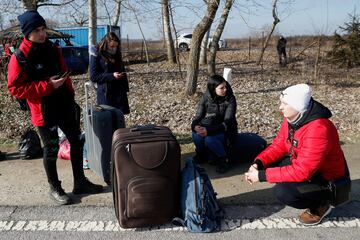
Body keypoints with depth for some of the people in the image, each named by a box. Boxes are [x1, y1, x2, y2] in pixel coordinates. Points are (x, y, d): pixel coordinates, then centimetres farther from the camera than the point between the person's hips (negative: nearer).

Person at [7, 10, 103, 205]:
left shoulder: (53, 49, 6)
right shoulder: (19, 57, -13)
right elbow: (15, 88, -15)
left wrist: (71, 98, 11)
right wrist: (47, 86, -22)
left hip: (65, 106, 7)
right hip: (44, 112, -6)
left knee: (77, 141, 12)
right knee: (51, 149, 5)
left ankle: (80, 183, 28)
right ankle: (55, 189, 25)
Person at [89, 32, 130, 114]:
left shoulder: (117, 54, 8)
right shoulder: (97, 55, -7)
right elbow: (93, 76, -11)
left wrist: (125, 88, 8)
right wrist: (112, 76, -21)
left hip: (120, 92, 5)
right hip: (105, 93, -4)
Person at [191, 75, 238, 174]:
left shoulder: (230, 99, -16)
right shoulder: (206, 98, -6)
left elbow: (227, 122, -24)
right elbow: (198, 116, -9)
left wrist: (209, 130, -37)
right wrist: (195, 126, -34)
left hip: (225, 132, -3)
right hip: (210, 127, 3)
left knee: (209, 139, -33)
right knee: (196, 135, -28)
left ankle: (224, 159, -8)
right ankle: (201, 154, 2)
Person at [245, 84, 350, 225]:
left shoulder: (318, 130, -34)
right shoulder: (292, 119, -7)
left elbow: (301, 171, -35)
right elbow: (278, 145, 2)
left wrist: (261, 176, -32)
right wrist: (258, 163, -16)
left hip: (327, 178, -9)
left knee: (284, 192, -28)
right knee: (269, 164, -2)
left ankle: (321, 203, 2)